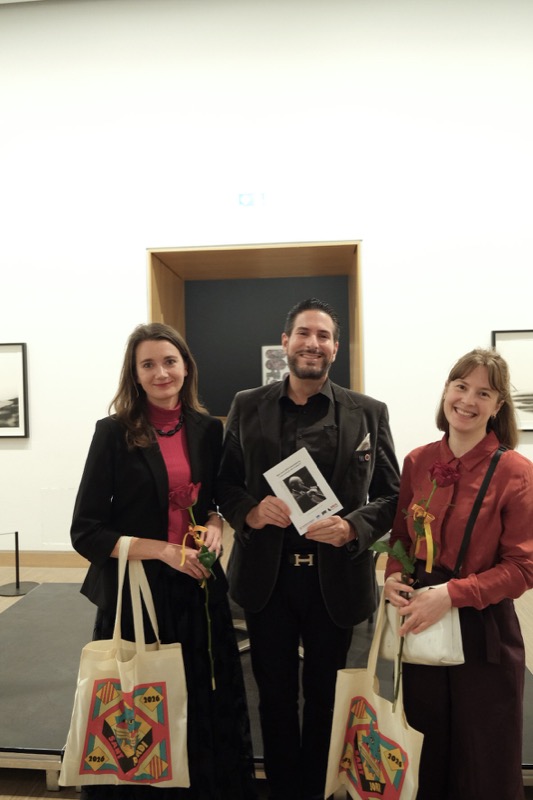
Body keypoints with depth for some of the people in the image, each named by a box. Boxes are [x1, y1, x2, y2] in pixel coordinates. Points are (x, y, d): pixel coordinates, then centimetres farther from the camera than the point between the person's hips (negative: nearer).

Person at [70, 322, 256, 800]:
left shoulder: (207, 430, 3)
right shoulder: (114, 433, -8)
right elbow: (85, 532, -9)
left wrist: (215, 525, -6)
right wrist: (163, 550, -17)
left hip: (198, 587, 4)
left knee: (206, 704, 14)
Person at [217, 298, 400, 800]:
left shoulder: (369, 413, -2)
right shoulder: (247, 406, 2)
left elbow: (391, 495, 0)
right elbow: (224, 482, 5)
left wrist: (353, 527, -17)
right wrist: (250, 511, -15)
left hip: (336, 577, 0)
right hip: (266, 575, 1)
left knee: (326, 697, 17)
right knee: (275, 696, 17)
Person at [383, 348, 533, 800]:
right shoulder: (418, 461, -1)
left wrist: (451, 595, -22)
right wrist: (393, 577, -10)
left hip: (483, 629, -3)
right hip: (421, 626, 4)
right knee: (426, 754, 21)